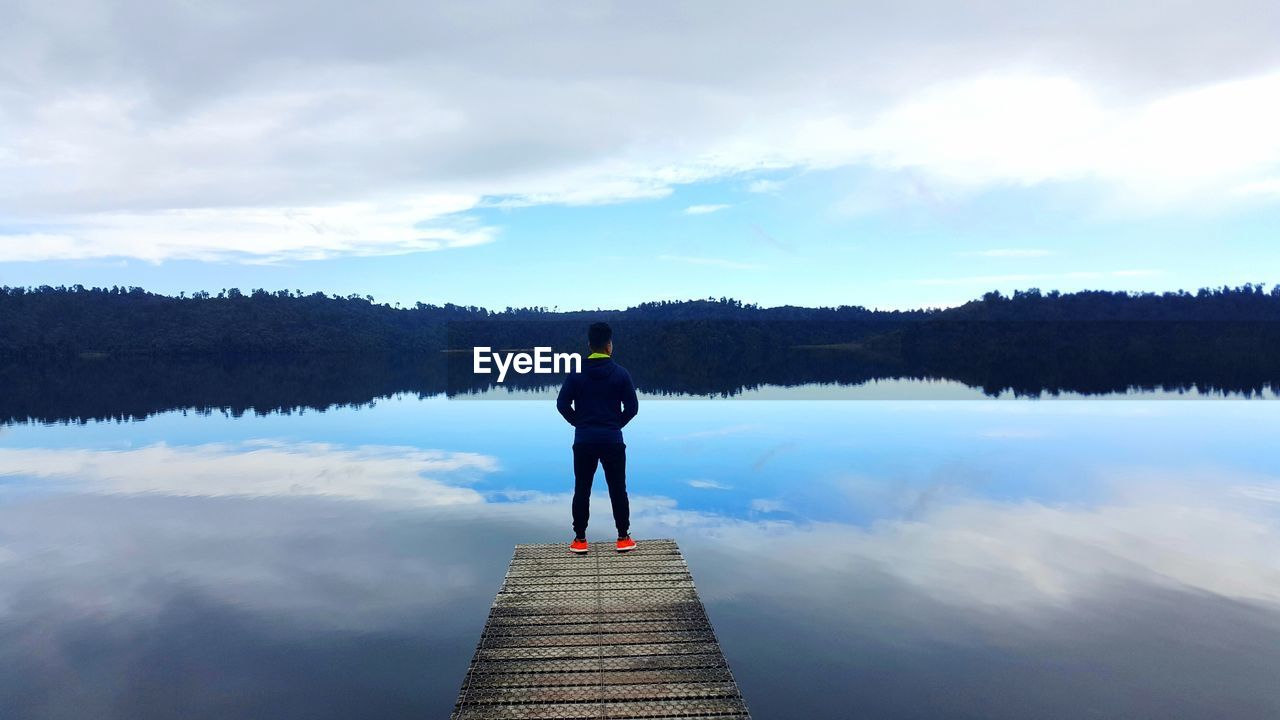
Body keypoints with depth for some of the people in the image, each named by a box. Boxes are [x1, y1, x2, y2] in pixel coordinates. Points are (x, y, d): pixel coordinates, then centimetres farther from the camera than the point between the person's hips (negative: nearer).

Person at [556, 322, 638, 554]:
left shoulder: (576, 373, -2)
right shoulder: (620, 373, -4)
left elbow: (562, 404, -2)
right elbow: (632, 407, -3)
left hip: (584, 441, 1)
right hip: (613, 441, -1)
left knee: (582, 490, 9)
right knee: (618, 490, 9)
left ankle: (580, 539, 14)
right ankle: (623, 538, 15)